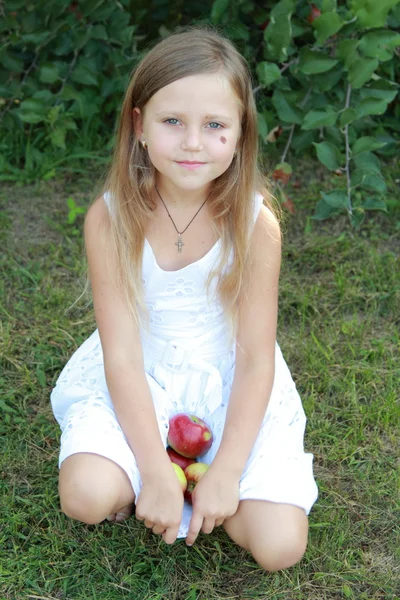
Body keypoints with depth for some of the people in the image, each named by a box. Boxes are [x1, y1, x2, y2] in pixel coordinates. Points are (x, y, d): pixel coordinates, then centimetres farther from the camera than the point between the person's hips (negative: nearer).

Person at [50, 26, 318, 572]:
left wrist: (225, 474, -21)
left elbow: (256, 360, -14)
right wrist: (155, 475, -24)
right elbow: (122, 354, -18)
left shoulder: (256, 224, -17)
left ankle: (201, 468, 14)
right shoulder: (110, 219, -18)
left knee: (280, 546, -13)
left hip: (228, 383, 1)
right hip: (136, 381, 0)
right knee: (86, 495, -27)